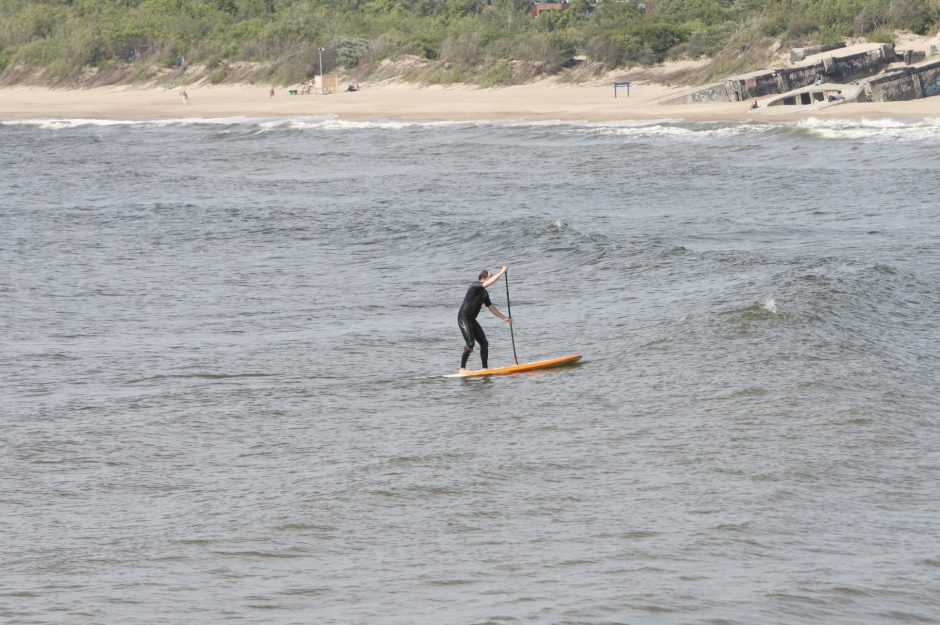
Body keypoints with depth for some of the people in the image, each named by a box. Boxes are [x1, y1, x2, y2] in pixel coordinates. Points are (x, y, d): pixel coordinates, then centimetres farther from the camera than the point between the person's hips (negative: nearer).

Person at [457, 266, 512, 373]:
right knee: (470, 344, -16)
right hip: (463, 318, -9)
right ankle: (462, 368, -10)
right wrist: (502, 272, -22)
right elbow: (489, 283, -29)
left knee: (484, 343, 5)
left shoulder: (484, 293, 13)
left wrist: (504, 318, 17)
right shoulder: (475, 286, -13)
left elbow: (491, 307, 20)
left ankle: (485, 368, 11)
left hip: (472, 320, 9)